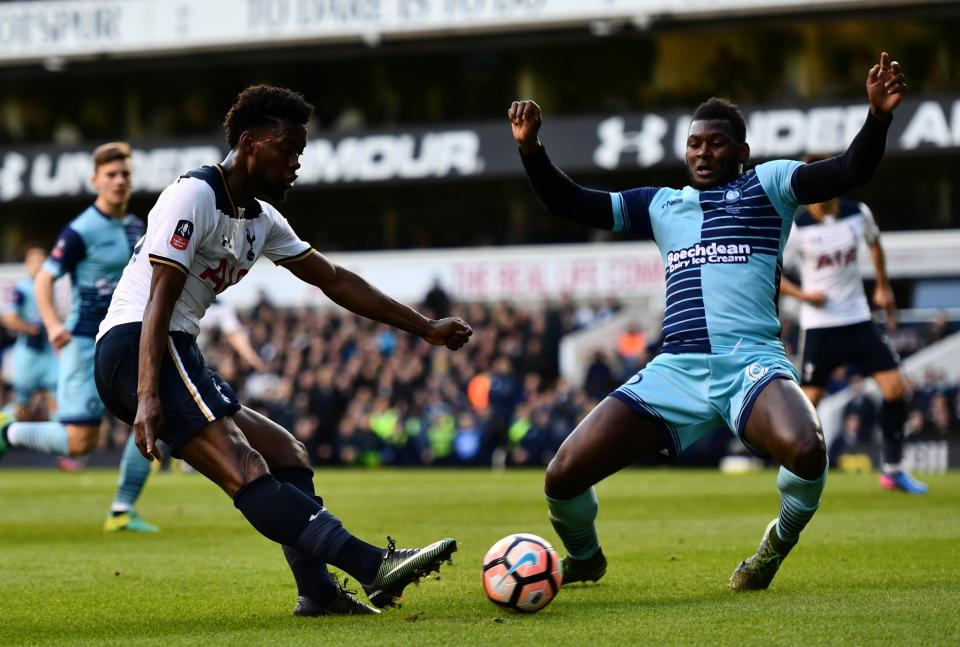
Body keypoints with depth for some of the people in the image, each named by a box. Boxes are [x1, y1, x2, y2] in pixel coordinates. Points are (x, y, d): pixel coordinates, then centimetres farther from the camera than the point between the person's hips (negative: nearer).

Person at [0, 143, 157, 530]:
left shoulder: (135, 226, 10)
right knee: (81, 442, -10)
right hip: (85, 343, -7)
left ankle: (122, 511, 2)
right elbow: (44, 279, -14)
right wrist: (53, 324, -29)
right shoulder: (80, 231, -13)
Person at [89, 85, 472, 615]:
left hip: (179, 357, 11)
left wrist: (425, 328, 23)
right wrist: (148, 397, -30)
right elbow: (159, 299, -19)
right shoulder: (193, 196, -9)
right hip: (135, 348, -11)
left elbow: (335, 281, 25)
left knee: (288, 456, 9)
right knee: (246, 472, -24)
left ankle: (318, 592, -6)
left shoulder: (261, 221, 19)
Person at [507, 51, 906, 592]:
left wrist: (878, 117, -18)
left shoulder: (766, 186, 13)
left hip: (751, 362, -3)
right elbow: (570, 203, 22)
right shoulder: (661, 204, 23)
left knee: (805, 450, -36)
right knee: (563, 476, -8)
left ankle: (779, 543, -2)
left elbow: (850, 172, 0)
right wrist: (531, 148, 6)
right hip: (675, 371, 4)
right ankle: (585, 558, 27)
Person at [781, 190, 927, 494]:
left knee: (895, 387, -6)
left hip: (858, 320, 3)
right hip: (818, 326, -3)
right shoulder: (797, 228, -12)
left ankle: (893, 471, 7)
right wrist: (802, 294, -19)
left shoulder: (858, 214, -2)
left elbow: (874, 243, 20)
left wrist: (883, 287, 19)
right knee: (810, 399, -6)